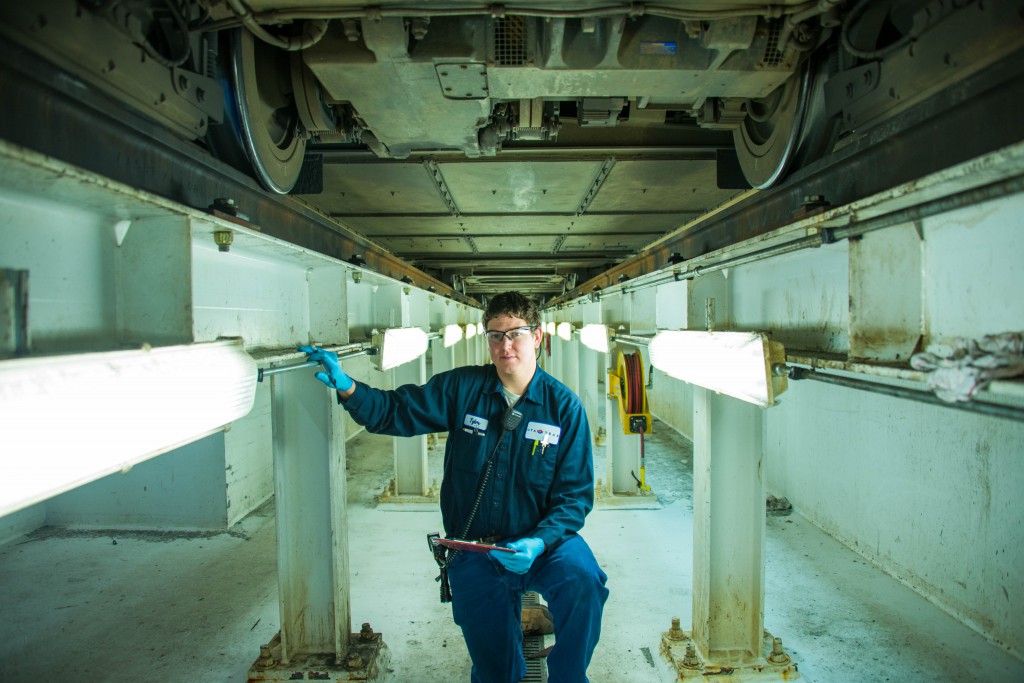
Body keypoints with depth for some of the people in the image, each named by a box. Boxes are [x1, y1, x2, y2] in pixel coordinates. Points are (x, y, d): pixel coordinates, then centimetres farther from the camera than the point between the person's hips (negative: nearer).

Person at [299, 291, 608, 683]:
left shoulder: (564, 406, -5)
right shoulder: (462, 388, -1)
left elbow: (575, 496, -6)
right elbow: (395, 412, -2)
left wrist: (538, 542, -21)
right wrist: (346, 388, -20)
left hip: (542, 541, 0)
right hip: (474, 548, 1)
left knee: (582, 581, -30)